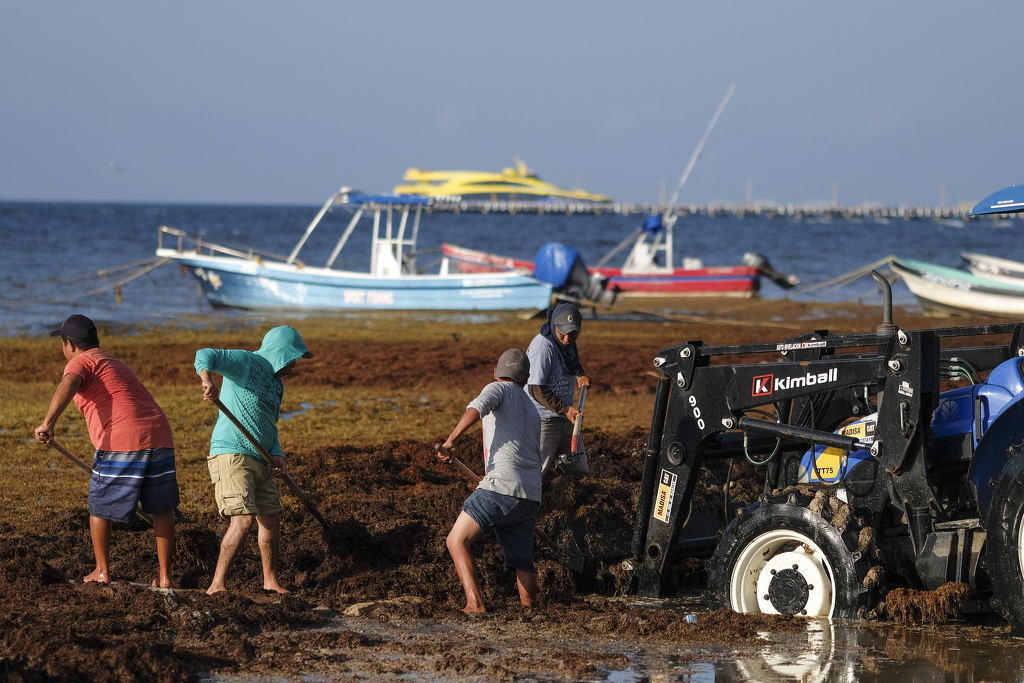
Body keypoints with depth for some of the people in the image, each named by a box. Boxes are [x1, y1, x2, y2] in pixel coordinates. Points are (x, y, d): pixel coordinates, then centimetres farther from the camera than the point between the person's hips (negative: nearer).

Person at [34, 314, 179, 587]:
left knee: (100, 506, 12)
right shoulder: (116, 364, 31)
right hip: (160, 438, 7)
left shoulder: (80, 362, 5)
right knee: (162, 508, 16)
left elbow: (67, 386, -18)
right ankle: (164, 575, 15)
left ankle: (102, 571, 17)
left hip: (121, 442, -7)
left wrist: (48, 423, -32)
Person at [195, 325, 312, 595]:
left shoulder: (277, 383, 20)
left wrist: (276, 453, 7)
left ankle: (271, 580, 32)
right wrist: (207, 379, -44)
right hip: (231, 454, -9)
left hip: (259, 461, 9)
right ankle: (217, 585, -16)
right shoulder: (245, 362, -6)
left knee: (271, 518, 15)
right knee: (243, 519, -19)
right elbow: (205, 355, -21)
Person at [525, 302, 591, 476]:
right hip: (543, 419, -8)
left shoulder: (568, 342, 3)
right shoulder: (543, 346, -22)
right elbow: (536, 390, -23)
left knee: (579, 472, 11)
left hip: (565, 415, 8)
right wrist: (565, 409, -26)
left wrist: (580, 375, 11)